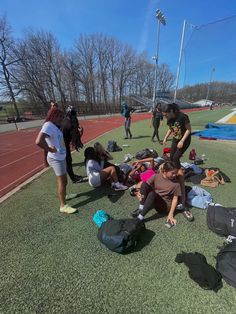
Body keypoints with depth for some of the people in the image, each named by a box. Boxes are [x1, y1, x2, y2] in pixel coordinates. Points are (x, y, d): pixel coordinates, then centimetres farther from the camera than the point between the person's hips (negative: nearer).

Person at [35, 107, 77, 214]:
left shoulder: (54, 126, 8)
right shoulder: (48, 126, -22)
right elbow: (39, 141, -36)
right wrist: (50, 149, -23)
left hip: (60, 157, 10)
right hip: (56, 159, -9)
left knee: (63, 180, 23)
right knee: (62, 182, -1)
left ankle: (63, 195, 44)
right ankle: (63, 206, 14)